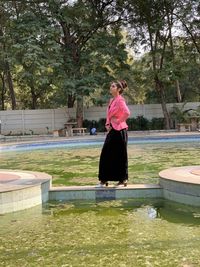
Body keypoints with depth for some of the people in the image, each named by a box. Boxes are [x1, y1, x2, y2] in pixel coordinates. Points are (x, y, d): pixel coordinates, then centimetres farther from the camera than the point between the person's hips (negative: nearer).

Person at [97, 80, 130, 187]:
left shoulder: (120, 100, -12)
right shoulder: (111, 100, 14)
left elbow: (127, 113, -27)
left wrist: (118, 121, -15)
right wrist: (107, 124, 8)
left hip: (119, 131, -9)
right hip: (111, 130, 9)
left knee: (120, 155, 1)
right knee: (105, 154, 7)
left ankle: (123, 180, 12)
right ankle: (104, 180, 14)